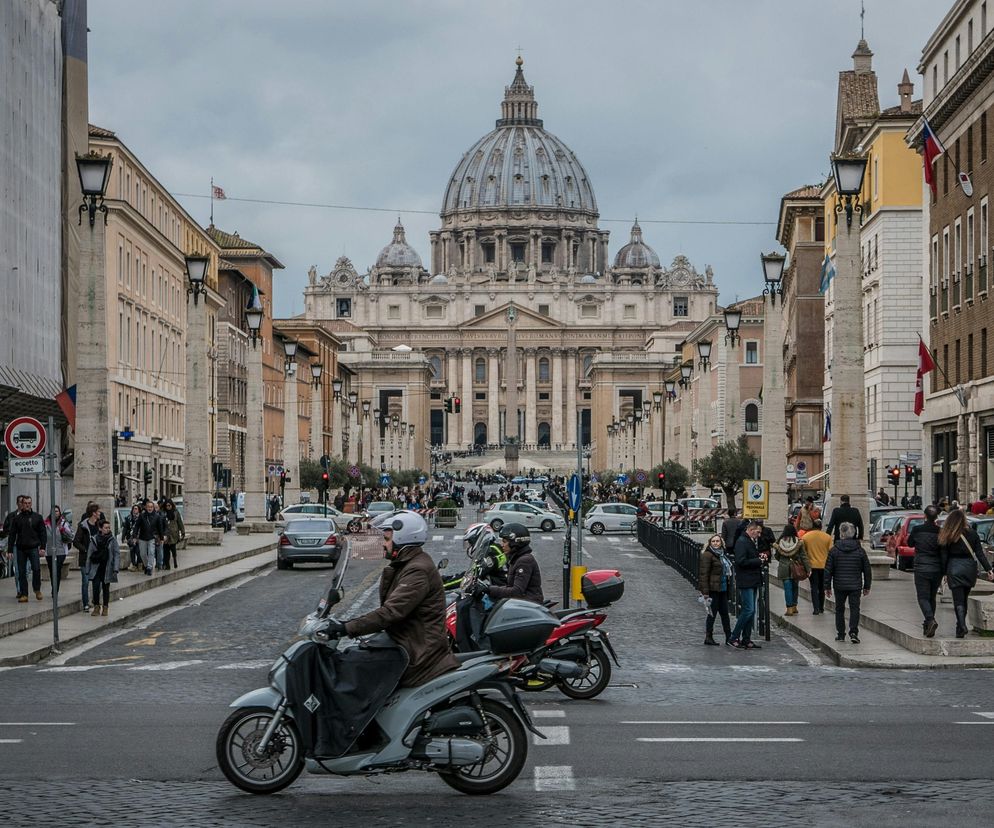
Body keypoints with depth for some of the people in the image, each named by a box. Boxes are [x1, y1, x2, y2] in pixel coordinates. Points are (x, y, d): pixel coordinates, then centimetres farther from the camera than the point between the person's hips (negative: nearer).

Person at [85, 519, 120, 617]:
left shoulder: (112, 540, -1)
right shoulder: (94, 540, 2)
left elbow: (117, 554, -3)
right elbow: (89, 555, 6)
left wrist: (115, 568, -12)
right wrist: (87, 570, 5)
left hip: (107, 568, 0)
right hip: (96, 568, 0)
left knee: (106, 588, 7)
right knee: (96, 587, -9)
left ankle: (105, 607, 20)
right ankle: (96, 606, 5)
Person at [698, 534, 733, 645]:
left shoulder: (722, 554, 15)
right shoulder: (708, 555, -11)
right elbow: (704, 574, -15)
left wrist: (728, 587, 19)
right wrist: (705, 592, -20)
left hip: (722, 589, 8)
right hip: (713, 589, -8)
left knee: (724, 613, 8)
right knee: (712, 613, -2)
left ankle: (729, 637, 11)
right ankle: (708, 637, 8)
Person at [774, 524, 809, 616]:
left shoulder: (779, 543, -6)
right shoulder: (799, 542, -7)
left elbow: (777, 556, 5)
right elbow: (803, 556, -5)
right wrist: (808, 569, -3)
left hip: (784, 569, -1)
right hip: (796, 569, 1)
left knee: (787, 588, 2)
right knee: (795, 587, 16)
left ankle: (790, 608, -3)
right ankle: (794, 607, 23)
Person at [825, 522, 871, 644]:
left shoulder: (834, 550, -4)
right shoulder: (860, 550, -1)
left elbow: (828, 570, -2)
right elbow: (867, 570, 5)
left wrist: (827, 586, 6)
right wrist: (867, 586, 14)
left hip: (839, 585, 0)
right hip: (855, 586, 0)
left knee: (839, 609, 12)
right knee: (854, 608, 1)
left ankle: (840, 634, 16)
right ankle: (853, 632, -15)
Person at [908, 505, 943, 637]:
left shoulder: (917, 530, -7)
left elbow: (910, 543, 10)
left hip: (921, 568, -3)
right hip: (937, 569, 3)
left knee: (923, 598, -1)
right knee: (931, 597, 16)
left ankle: (931, 620, -25)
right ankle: (928, 625, 20)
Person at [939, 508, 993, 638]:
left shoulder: (946, 537, -4)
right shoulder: (972, 534, 1)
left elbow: (944, 557, -2)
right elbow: (980, 554, 0)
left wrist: (945, 573, 5)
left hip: (954, 569, -3)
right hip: (970, 568, 3)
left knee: (958, 601, -3)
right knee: (964, 599, 16)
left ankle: (962, 626, -20)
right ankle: (960, 627, 21)